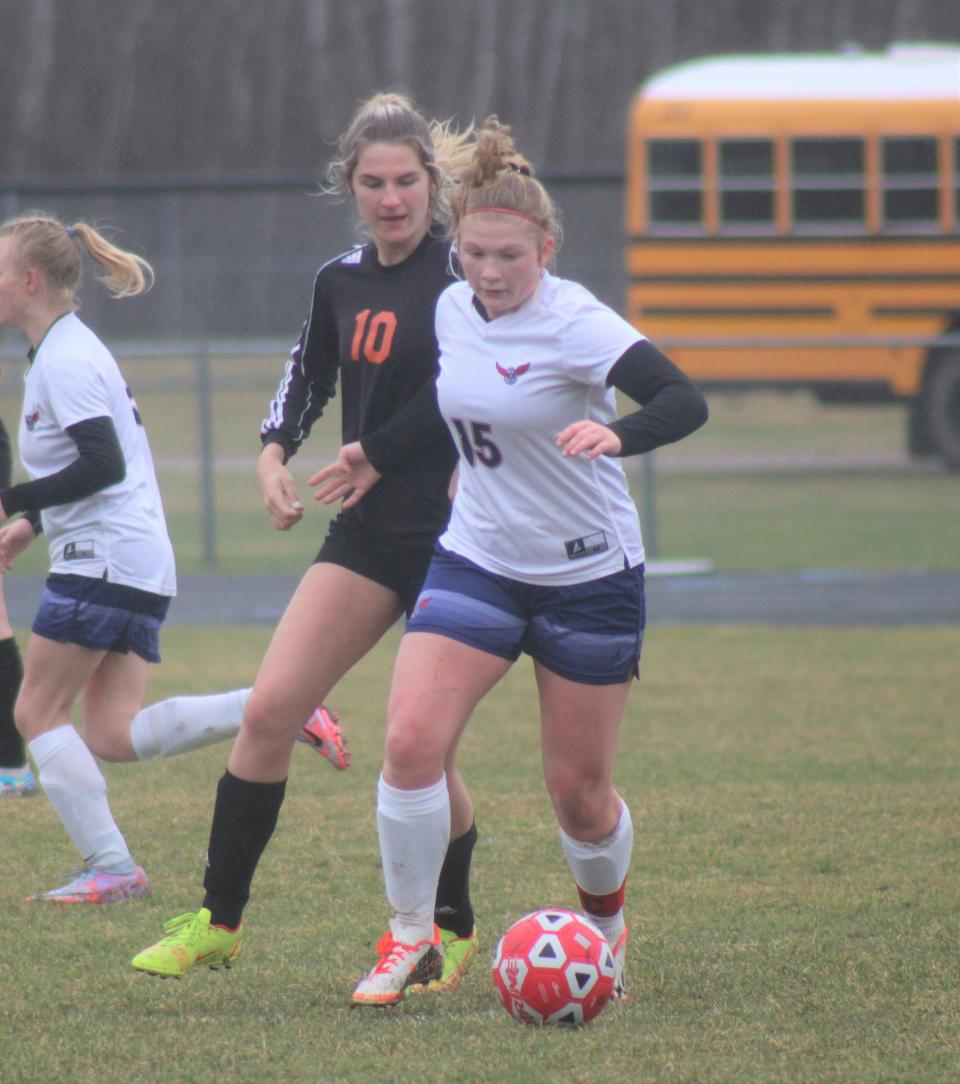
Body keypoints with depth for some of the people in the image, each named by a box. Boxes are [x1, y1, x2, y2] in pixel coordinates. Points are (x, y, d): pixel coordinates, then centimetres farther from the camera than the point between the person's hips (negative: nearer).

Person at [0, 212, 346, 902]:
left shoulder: (64, 360, -12)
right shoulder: (70, 348, 19)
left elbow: (101, 465, -21)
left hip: (105, 561, -10)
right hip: (142, 561, 10)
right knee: (113, 736, 3)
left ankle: (111, 869, -5)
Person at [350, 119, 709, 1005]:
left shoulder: (575, 325, -20)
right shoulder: (453, 309, 0)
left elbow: (685, 402, -34)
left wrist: (615, 435, -52)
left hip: (590, 577, -4)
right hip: (477, 562, 4)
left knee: (579, 790, 5)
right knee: (410, 739, -16)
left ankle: (606, 917, 36)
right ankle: (411, 937, -2)